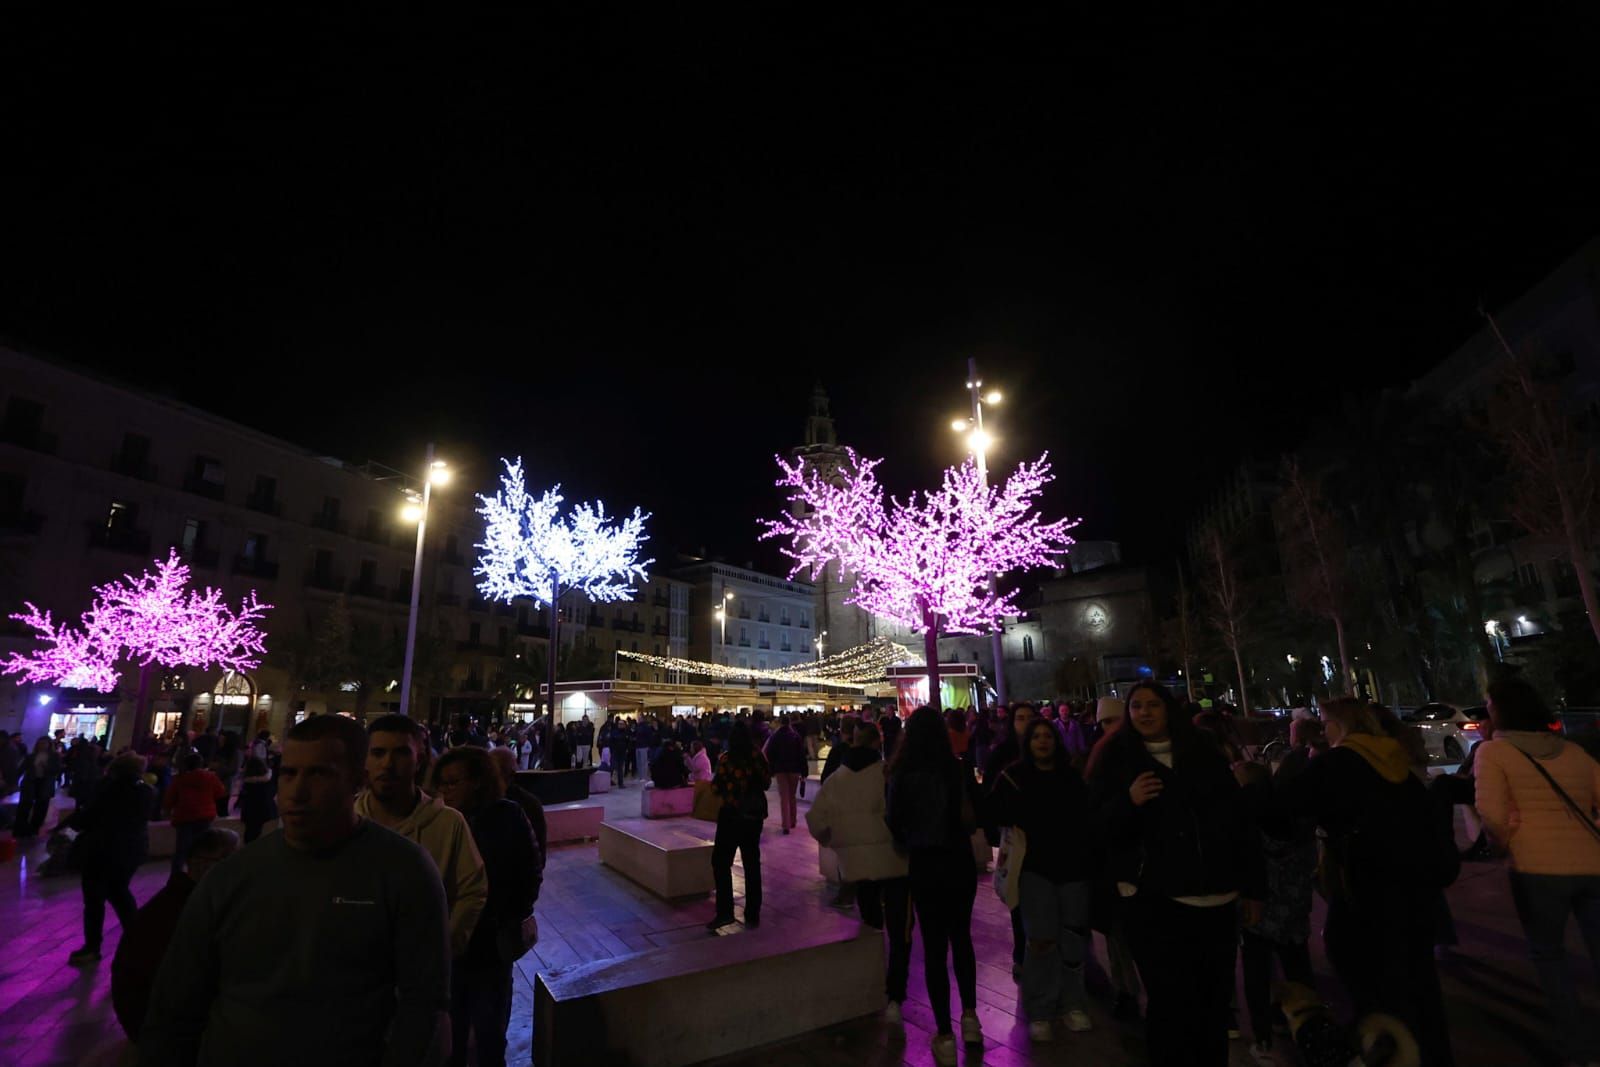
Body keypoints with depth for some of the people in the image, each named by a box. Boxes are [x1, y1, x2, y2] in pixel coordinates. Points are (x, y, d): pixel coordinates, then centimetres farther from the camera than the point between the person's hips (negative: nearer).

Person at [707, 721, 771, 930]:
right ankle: (752, 915, 21)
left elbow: (716, 788, -12)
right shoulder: (758, 756, -5)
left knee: (721, 862, 9)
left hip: (731, 814, -4)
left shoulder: (726, 759, -15)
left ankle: (725, 911, 3)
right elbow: (766, 782, 4)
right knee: (752, 863, 14)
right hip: (755, 814, 5)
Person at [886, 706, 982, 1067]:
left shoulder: (903, 775, -16)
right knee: (961, 937, 23)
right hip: (960, 860, 3)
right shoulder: (959, 769, -10)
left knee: (934, 946, 9)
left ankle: (945, 1036, 16)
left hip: (926, 864, -3)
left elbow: (894, 822, -7)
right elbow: (976, 816, 1)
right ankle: (969, 1017, 33)